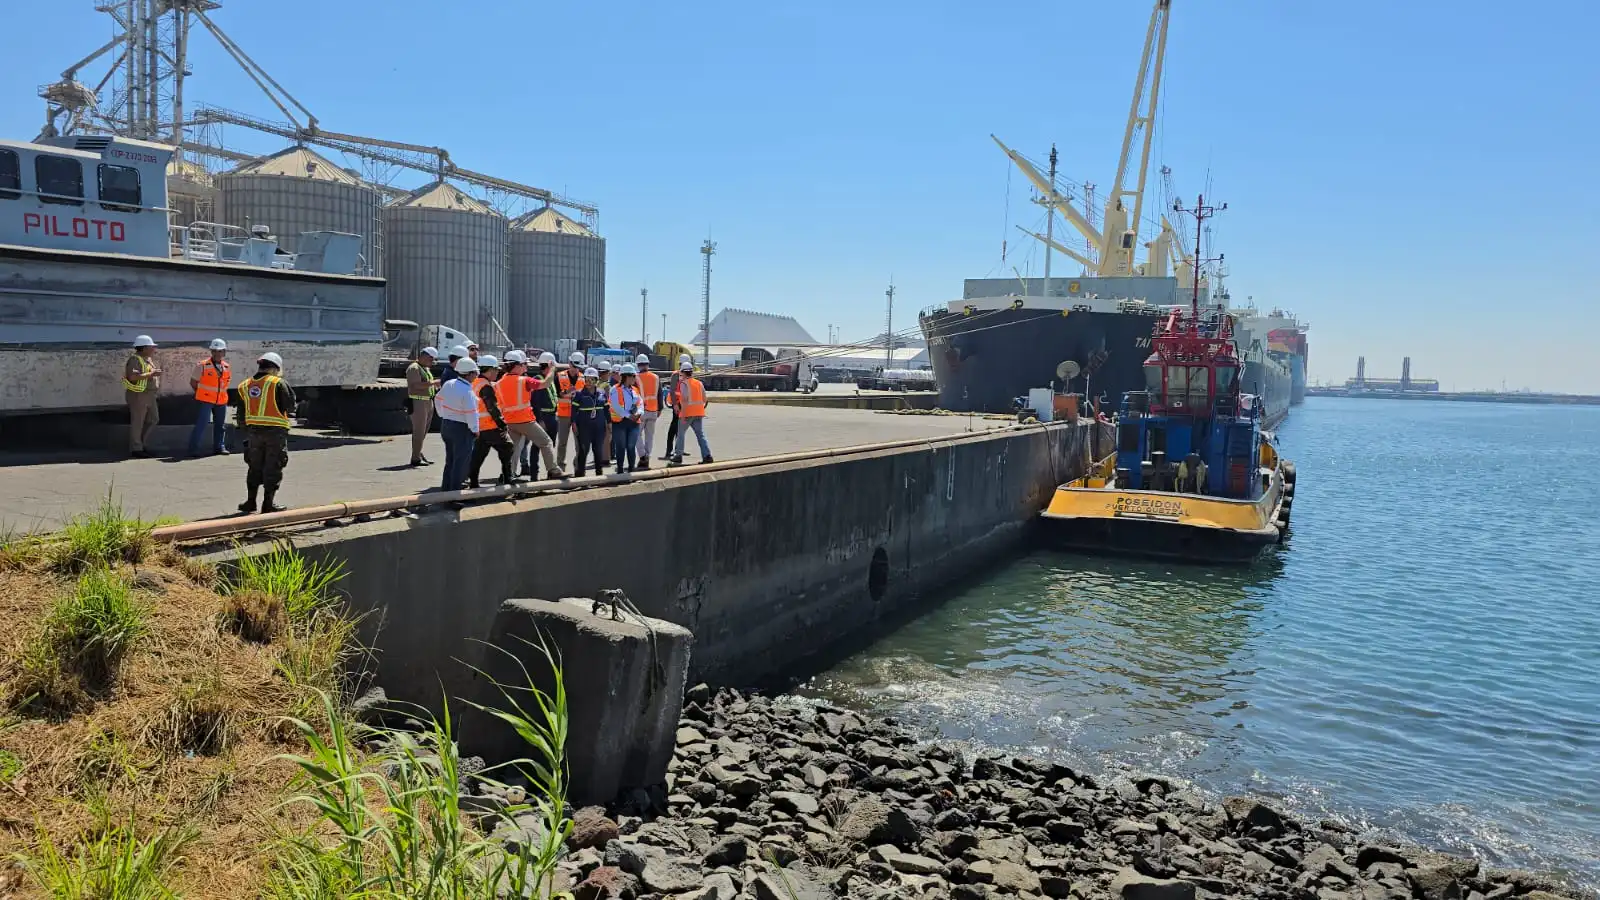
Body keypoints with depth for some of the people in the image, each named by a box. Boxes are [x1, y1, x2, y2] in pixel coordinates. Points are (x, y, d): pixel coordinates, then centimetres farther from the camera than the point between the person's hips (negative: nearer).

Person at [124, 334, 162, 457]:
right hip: (138, 395, -9)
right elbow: (133, 377, -27)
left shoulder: (148, 359, 14)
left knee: (153, 419, 13)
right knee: (137, 422, -2)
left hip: (149, 395, 9)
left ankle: (139, 443, 24)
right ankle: (135, 449, 6)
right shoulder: (135, 359, -15)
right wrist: (151, 374, -23)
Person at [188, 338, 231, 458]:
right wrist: (202, 393, 6)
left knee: (220, 424, 13)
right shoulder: (202, 365, -7)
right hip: (204, 400, -5)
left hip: (221, 401, 5)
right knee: (201, 424, -9)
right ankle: (193, 448, -5)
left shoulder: (227, 367, 7)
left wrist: (219, 392, 11)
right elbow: (193, 382, 1)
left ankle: (219, 447, 25)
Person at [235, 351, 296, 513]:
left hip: (253, 431, 5)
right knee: (273, 468, 2)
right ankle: (268, 503, 3)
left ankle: (251, 501, 20)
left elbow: (241, 414, 13)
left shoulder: (245, 386, 10)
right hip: (275, 431, -5)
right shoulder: (278, 383, -9)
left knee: (255, 467, 17)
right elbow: (290, 406, -10)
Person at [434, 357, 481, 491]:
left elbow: (438, 400, 15)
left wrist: (443, 416, 24)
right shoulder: (467, 391, -21)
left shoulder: (448, 384, 2)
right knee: (461, 461, 0)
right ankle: (455, 491, 0)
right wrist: (475, 430, -10)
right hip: (462, 429, -8)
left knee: (450, 460, 19)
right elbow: (471, 413, -23)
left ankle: (446, 488, 25)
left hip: (446, 424, 8)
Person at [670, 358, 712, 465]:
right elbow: (704, 399, 13)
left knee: (681, 434, 9)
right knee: (701, 435, 5)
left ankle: (678, 456, 10)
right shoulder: (699, 383, 11)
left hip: (688, 413, -5)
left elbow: (685, 399, -17)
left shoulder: (684, 383, -7)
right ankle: (707, 456, -6)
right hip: (699, 412, 5)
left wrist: (683, 413, -17)